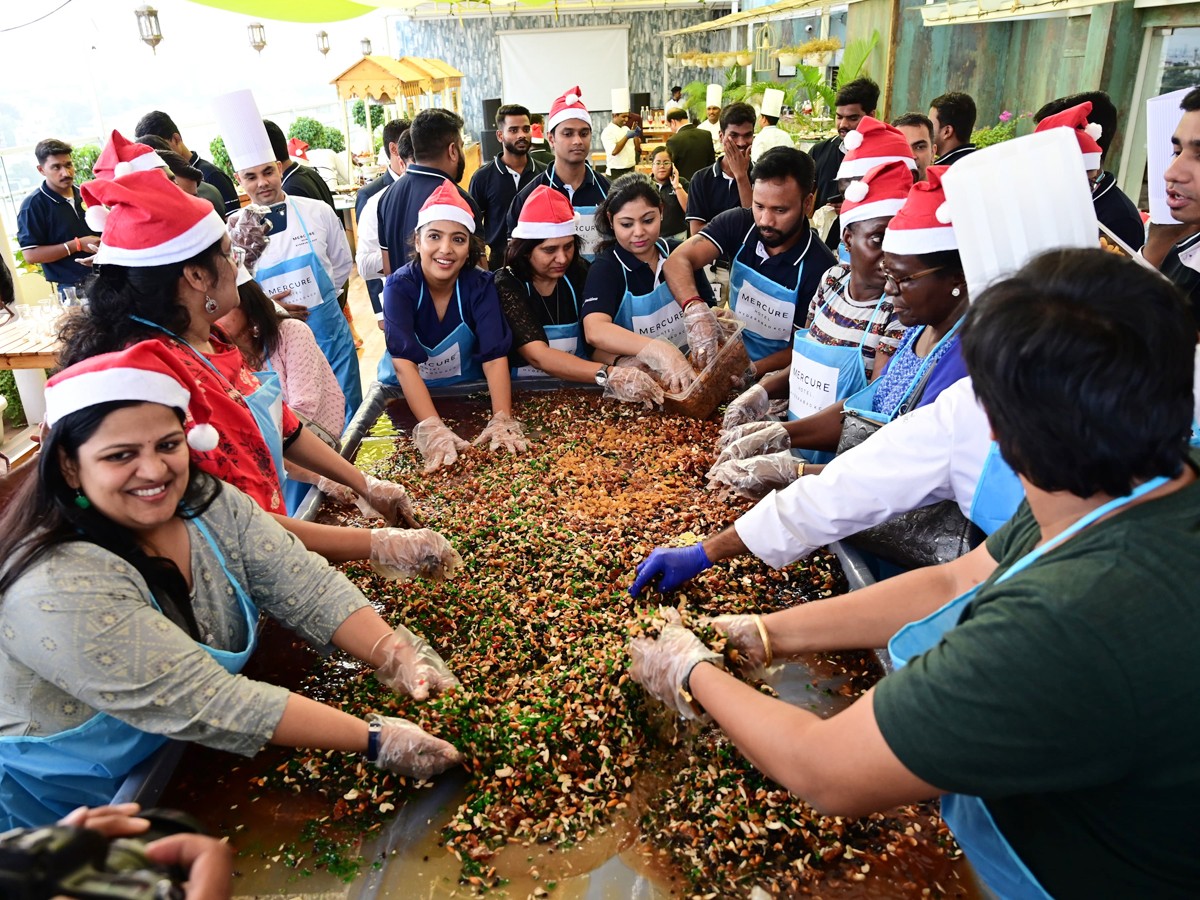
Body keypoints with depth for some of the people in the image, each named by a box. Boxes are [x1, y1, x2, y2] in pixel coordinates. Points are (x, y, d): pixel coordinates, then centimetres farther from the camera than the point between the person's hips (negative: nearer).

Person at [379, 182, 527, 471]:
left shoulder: (480, 285, -13)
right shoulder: (400, 286, -17)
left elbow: (495, 356, -22)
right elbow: (404, 363, -28)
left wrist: (502, 420, -38)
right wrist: (432, 428, -42)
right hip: (406, 395, -1)